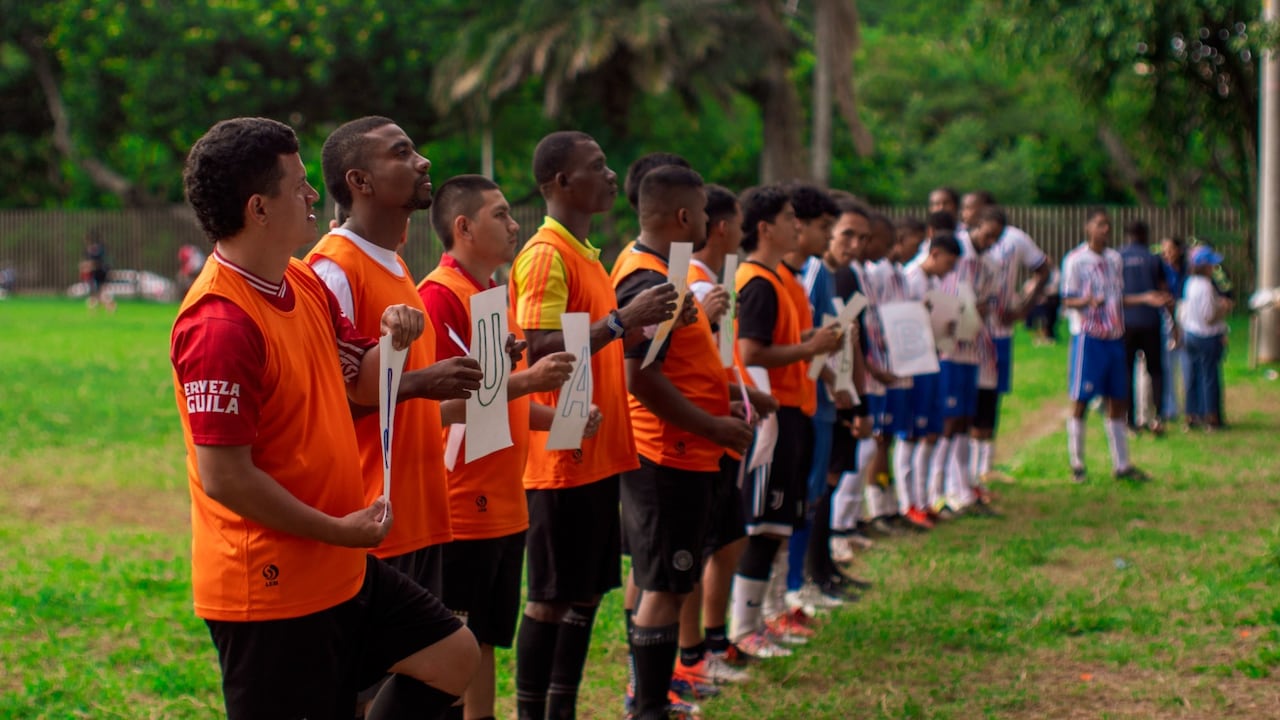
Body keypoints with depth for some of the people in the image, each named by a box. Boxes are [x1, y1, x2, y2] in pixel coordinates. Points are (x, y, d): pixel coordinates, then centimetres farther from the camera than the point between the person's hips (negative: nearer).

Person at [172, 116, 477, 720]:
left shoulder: (305, 284, 6)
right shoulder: (219, 324, -23)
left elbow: (362, 385, 17)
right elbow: (226, 478, -24)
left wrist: (394, 341, -5)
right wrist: (338, 530, -16)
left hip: (343, 569, 9)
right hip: (268, 590, -9)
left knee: (453, 656, 13)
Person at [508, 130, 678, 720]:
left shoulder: (586, 253, 16)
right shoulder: (545, 255, -13)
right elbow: (542, 349, -23)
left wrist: (641, 324, 9)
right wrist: (622, 320, -24)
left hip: (598, 452, 9)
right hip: (561, 456, -9)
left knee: (586, 592, 13)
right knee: (550, 598, -2)